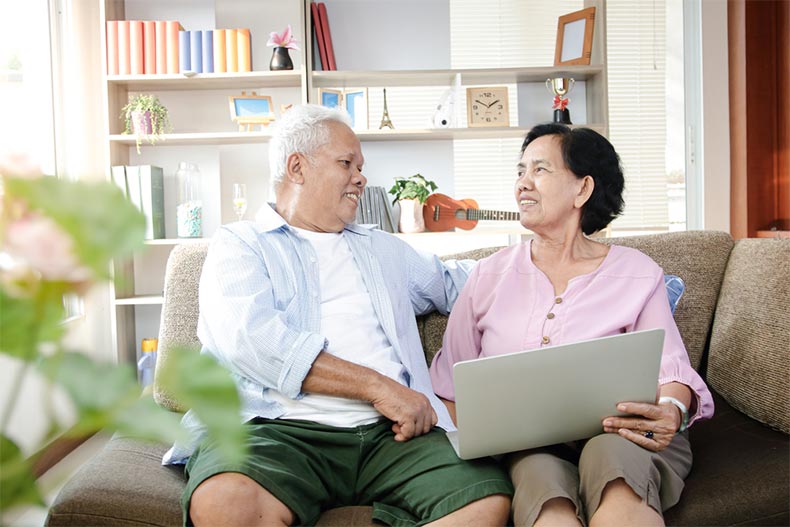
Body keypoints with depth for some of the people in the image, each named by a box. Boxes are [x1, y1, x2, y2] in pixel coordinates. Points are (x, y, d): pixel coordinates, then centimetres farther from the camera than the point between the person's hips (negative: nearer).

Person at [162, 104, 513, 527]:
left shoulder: (383, 249, 30)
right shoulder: (239, 245, 11)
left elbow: (454, 282, 43)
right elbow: (246, 336, -9)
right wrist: (377, 386, -13)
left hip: (390, 431, 5)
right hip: (281, 428, -4)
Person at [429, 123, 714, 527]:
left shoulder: (638, 274, 6)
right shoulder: (489, 276, 10)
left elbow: (671, 368, -1)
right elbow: (451, 386, 11)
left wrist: (673, 411, -24)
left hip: (621, 436, 1)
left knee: (609, 454, -36)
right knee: (540, 477, -36)